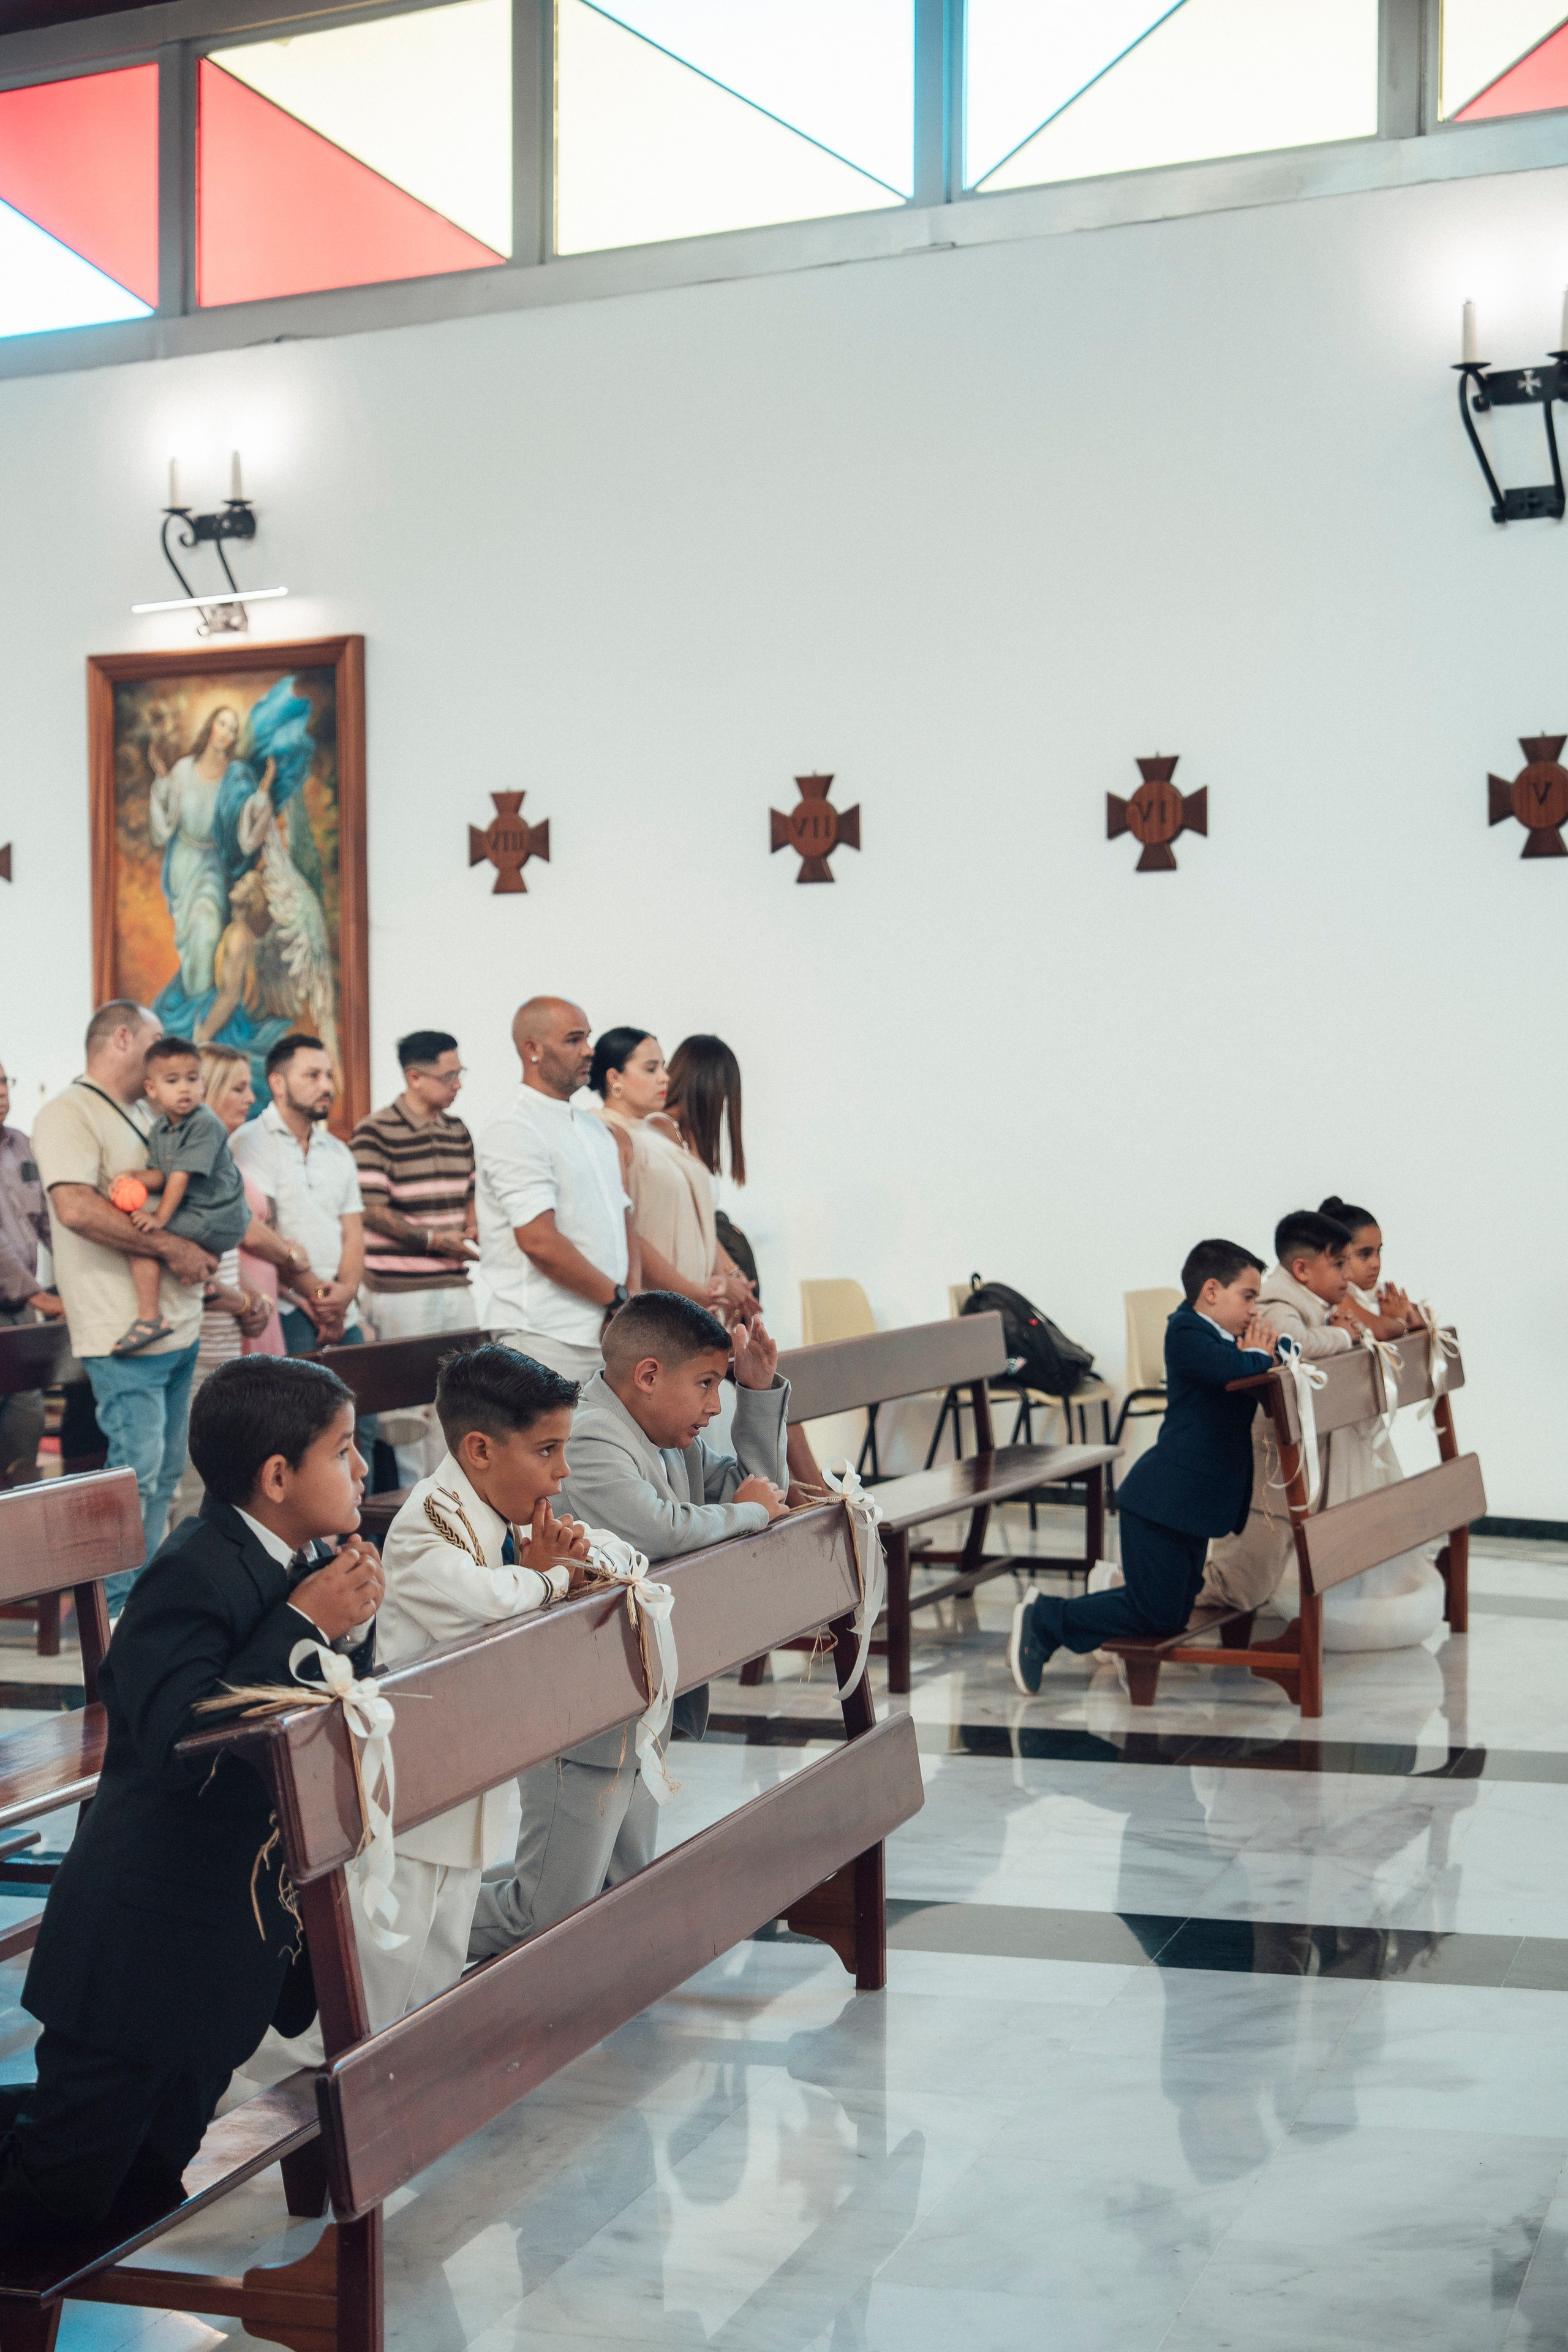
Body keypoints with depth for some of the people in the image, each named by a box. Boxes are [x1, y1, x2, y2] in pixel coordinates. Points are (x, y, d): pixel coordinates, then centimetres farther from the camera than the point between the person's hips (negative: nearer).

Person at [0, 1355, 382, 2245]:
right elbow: (180, 1743, -32)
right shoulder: (193, 1576, -21)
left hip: (243, 1932, 9)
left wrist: (353, 1626, -8)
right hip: (151, 1942, -9)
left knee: (148, 2172, 19)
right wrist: (304, 1625, -27)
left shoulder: (304, 1566, 5)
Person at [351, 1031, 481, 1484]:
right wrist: (431, 1239, -20)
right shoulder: (374, 1132, -8)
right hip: (402, 1288, -7)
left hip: (456, 1283, 7)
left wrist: (470, 1231, 5)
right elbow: (372, 1210, -13)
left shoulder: (459, 1132, 14)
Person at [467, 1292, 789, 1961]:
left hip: (637, 1713, 10)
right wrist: (750, 1512, -14)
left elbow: (757, 1486, 19)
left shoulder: (673, 1445, 11)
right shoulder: (588, 1443, -20)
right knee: (552, 1920, -4)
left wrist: (760, 1390, 6)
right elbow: (661, 1529, -34)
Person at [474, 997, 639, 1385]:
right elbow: (539, 1240, -18)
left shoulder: (595, 1128, 18)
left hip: (609, 1335, 8)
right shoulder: (513, 1131, -10)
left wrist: (634, 1295, -1)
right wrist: (618, 1298, -11)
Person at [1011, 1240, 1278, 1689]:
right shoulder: (1187, 1333, -15)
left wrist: (1261, 1352, -6)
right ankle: (1044, 1619, 2)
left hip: (1194, 1498, 10)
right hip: (1164, 1498, -10)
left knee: (1178, 1610, 14)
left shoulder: (1221, 1338, 16)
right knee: (1158, 1617, -6)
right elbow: (1235, 1371, -31)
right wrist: (1258, 1354, -11)